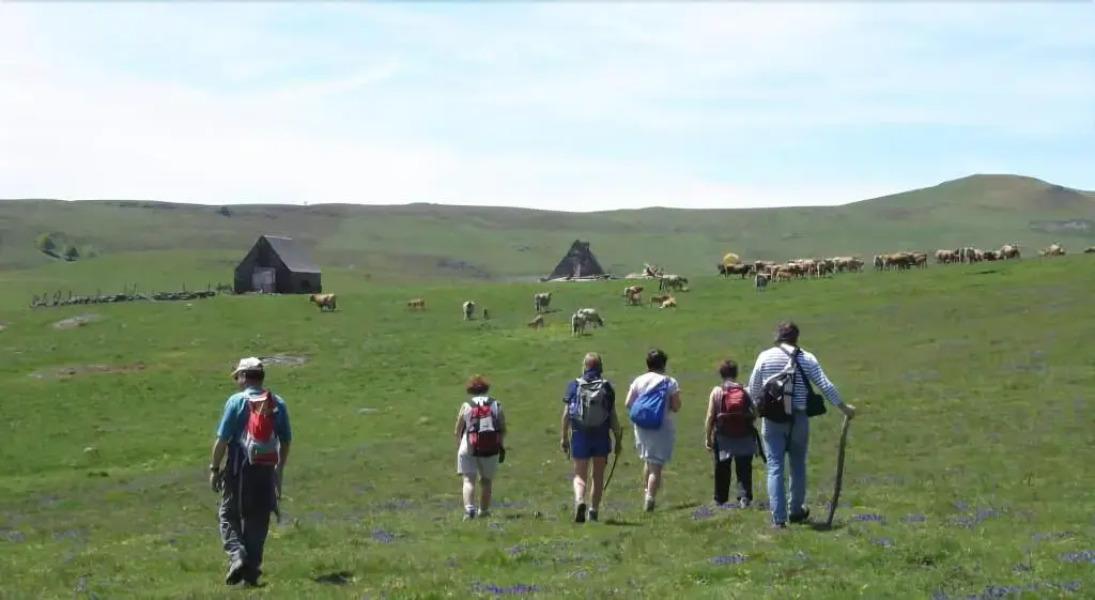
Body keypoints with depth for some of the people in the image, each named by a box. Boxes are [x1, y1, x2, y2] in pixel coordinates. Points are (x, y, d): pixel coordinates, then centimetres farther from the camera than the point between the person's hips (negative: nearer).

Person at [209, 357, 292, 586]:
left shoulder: (236, 401, -6)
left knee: (229, 517, 9)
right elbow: (286, 441, 10)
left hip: (239, 469, -3)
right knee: (258, 521, 10)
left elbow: (222, 439, -8)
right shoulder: (278, 404, 6)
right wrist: (280, 470, 20)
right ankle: (252, 570, 9)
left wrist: (214, 468, 1)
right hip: (266, 471, 3)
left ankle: (237, 557, -12)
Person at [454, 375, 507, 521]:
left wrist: (458, 448, 13)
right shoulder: (496, 405, 9)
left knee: (469, 479, -4)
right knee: (486, 480, 15)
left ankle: (469, 507, -24)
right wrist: (501, 447, 12)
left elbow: (458, 431, 3)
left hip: (468, 448, -2)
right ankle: (483, 510, 23)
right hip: (490, 449, 2)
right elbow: (503, 429, 5)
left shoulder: (466, 406, 4)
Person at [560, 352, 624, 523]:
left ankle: (579, 501, -24)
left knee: (580, 475, 3)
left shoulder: (574, 386, -2)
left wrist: (564, 437, 7)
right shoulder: (607, 387, -1)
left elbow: (566, 414, -2)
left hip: (580, 436, -1)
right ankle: (593, 512, 17)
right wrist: (617, 440, 6)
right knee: (598, 476, 13)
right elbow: (613, 416, -1)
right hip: (601, 437, 1)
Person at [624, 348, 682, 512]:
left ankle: (646, 494, 29)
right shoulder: (670, 382, -7)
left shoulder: (638, 381, 0)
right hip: (663, 428, -4)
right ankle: (649, 500, -7)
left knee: (648, 461, 24)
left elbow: (628, 403, -2)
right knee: (656, 465, -1)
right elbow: (676, 407, -11)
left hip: (642, 426, 4)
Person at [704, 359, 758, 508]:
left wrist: (708, 438, -2)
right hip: (744, 438, 0)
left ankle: (720, 499, 23)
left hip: (723, 438, 0)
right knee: (744, 469, 5)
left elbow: (710, 417, -8)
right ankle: (744, 497, -8)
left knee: (722, 470, 13)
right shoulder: (745, 391, -1)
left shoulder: (716, 391, -6)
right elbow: (754, 414, -2)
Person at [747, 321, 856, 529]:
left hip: (772, 419, 0)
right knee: (798, 466, 15)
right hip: (798, 418, 1)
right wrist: (844, 407, 10)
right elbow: (825, 386, -2)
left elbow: (753, 390, 4)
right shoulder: (807, 358, -1)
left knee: (775, 467, 0)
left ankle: (778, 517, -6)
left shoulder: (764, 357, -1)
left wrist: (759, 406, 25)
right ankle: (796, 512, 28)